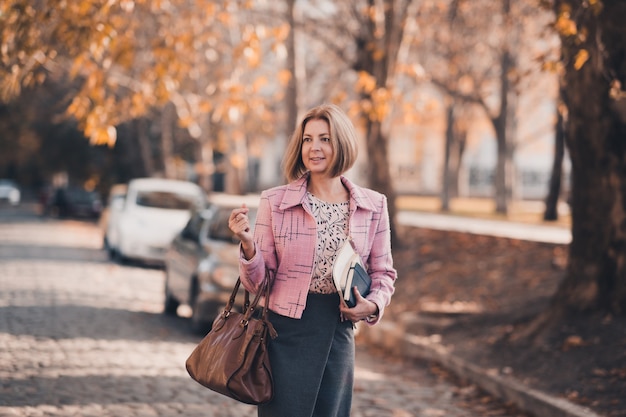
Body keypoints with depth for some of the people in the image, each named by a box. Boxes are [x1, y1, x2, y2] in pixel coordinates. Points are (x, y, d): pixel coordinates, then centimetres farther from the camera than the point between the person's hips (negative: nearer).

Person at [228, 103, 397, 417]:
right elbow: (257, 282, -2)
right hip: (287, 330, -2)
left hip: (339, 333, 2)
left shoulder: (373, 206, 2)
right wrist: (248, 245, -21)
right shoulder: (275, 201, -3)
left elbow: (383, 273, 11)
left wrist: (373, 305, -9)